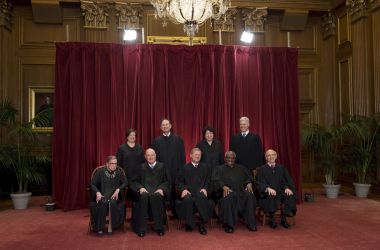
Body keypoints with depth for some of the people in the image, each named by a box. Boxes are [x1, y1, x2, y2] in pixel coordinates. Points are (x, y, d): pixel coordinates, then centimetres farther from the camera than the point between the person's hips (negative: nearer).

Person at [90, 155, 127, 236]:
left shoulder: (119, 171, 1)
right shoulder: (100, 171, -2)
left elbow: (125, 182, 3)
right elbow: (93, 184, 1)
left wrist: (118, 190, -13)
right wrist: (97, 192, -16)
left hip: (114, 194, 0)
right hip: (102, 194, 0)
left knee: (112, 202, -33)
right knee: (103, 202, -33)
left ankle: (113, 226, -17)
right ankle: (99, 228, -20)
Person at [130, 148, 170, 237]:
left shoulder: (162, 166, 16)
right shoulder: (142, 167, 19)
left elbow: (167, 181, 10)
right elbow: (134, 182, 13)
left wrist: (161, 189, -9)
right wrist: (140, 188, -7)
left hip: (157, 192, -1)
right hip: (144, 191, 1)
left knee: (156, 197, -36)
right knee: (144, 197, -34)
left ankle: (159, 227, -24)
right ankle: (141, 228, -27)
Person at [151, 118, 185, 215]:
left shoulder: (178, 139, 6)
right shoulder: (156, 141, 7)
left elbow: (182, 155, 4)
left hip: (176, 171, 0)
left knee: (176, 192, 3)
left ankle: (176, 212, 16)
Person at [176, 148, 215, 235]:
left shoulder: (205, 167, 22)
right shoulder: (185, 168, 20)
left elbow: (208, 181, 14)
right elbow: (179, 182, 13)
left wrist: (205, 189, -7)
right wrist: (183, 189, -7)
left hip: (200, 192, 0)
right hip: (188, 192, 0)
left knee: (201, 198, -36)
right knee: (187, 199, -36)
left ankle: (202, 224, -23)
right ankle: (189, 224, -16)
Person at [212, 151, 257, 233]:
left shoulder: (241, 168, 27)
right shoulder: (219, 169, 16)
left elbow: (249, 177, 17)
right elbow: (216, 180, 0)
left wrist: (249, 184, -7)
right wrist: (224, 187, -20)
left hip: (241, 190, 3)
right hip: (227, 191, -3)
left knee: (250, 196, -27)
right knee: (228, 198, -37)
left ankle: (251, 224, -16)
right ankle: (229, 225, -26)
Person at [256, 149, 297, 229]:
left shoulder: (281, 168, 18)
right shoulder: (261, 169, 9)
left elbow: (287, 181, 10)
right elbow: (260, 183, -3)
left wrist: (287, 188, -14)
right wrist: (268, 188, -25)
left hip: (280, 192, 3)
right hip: (267, 193, -3)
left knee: (290, 195, -28)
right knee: (271, 196, -37)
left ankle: (283, 219, -15)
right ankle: (271, 219, -19)